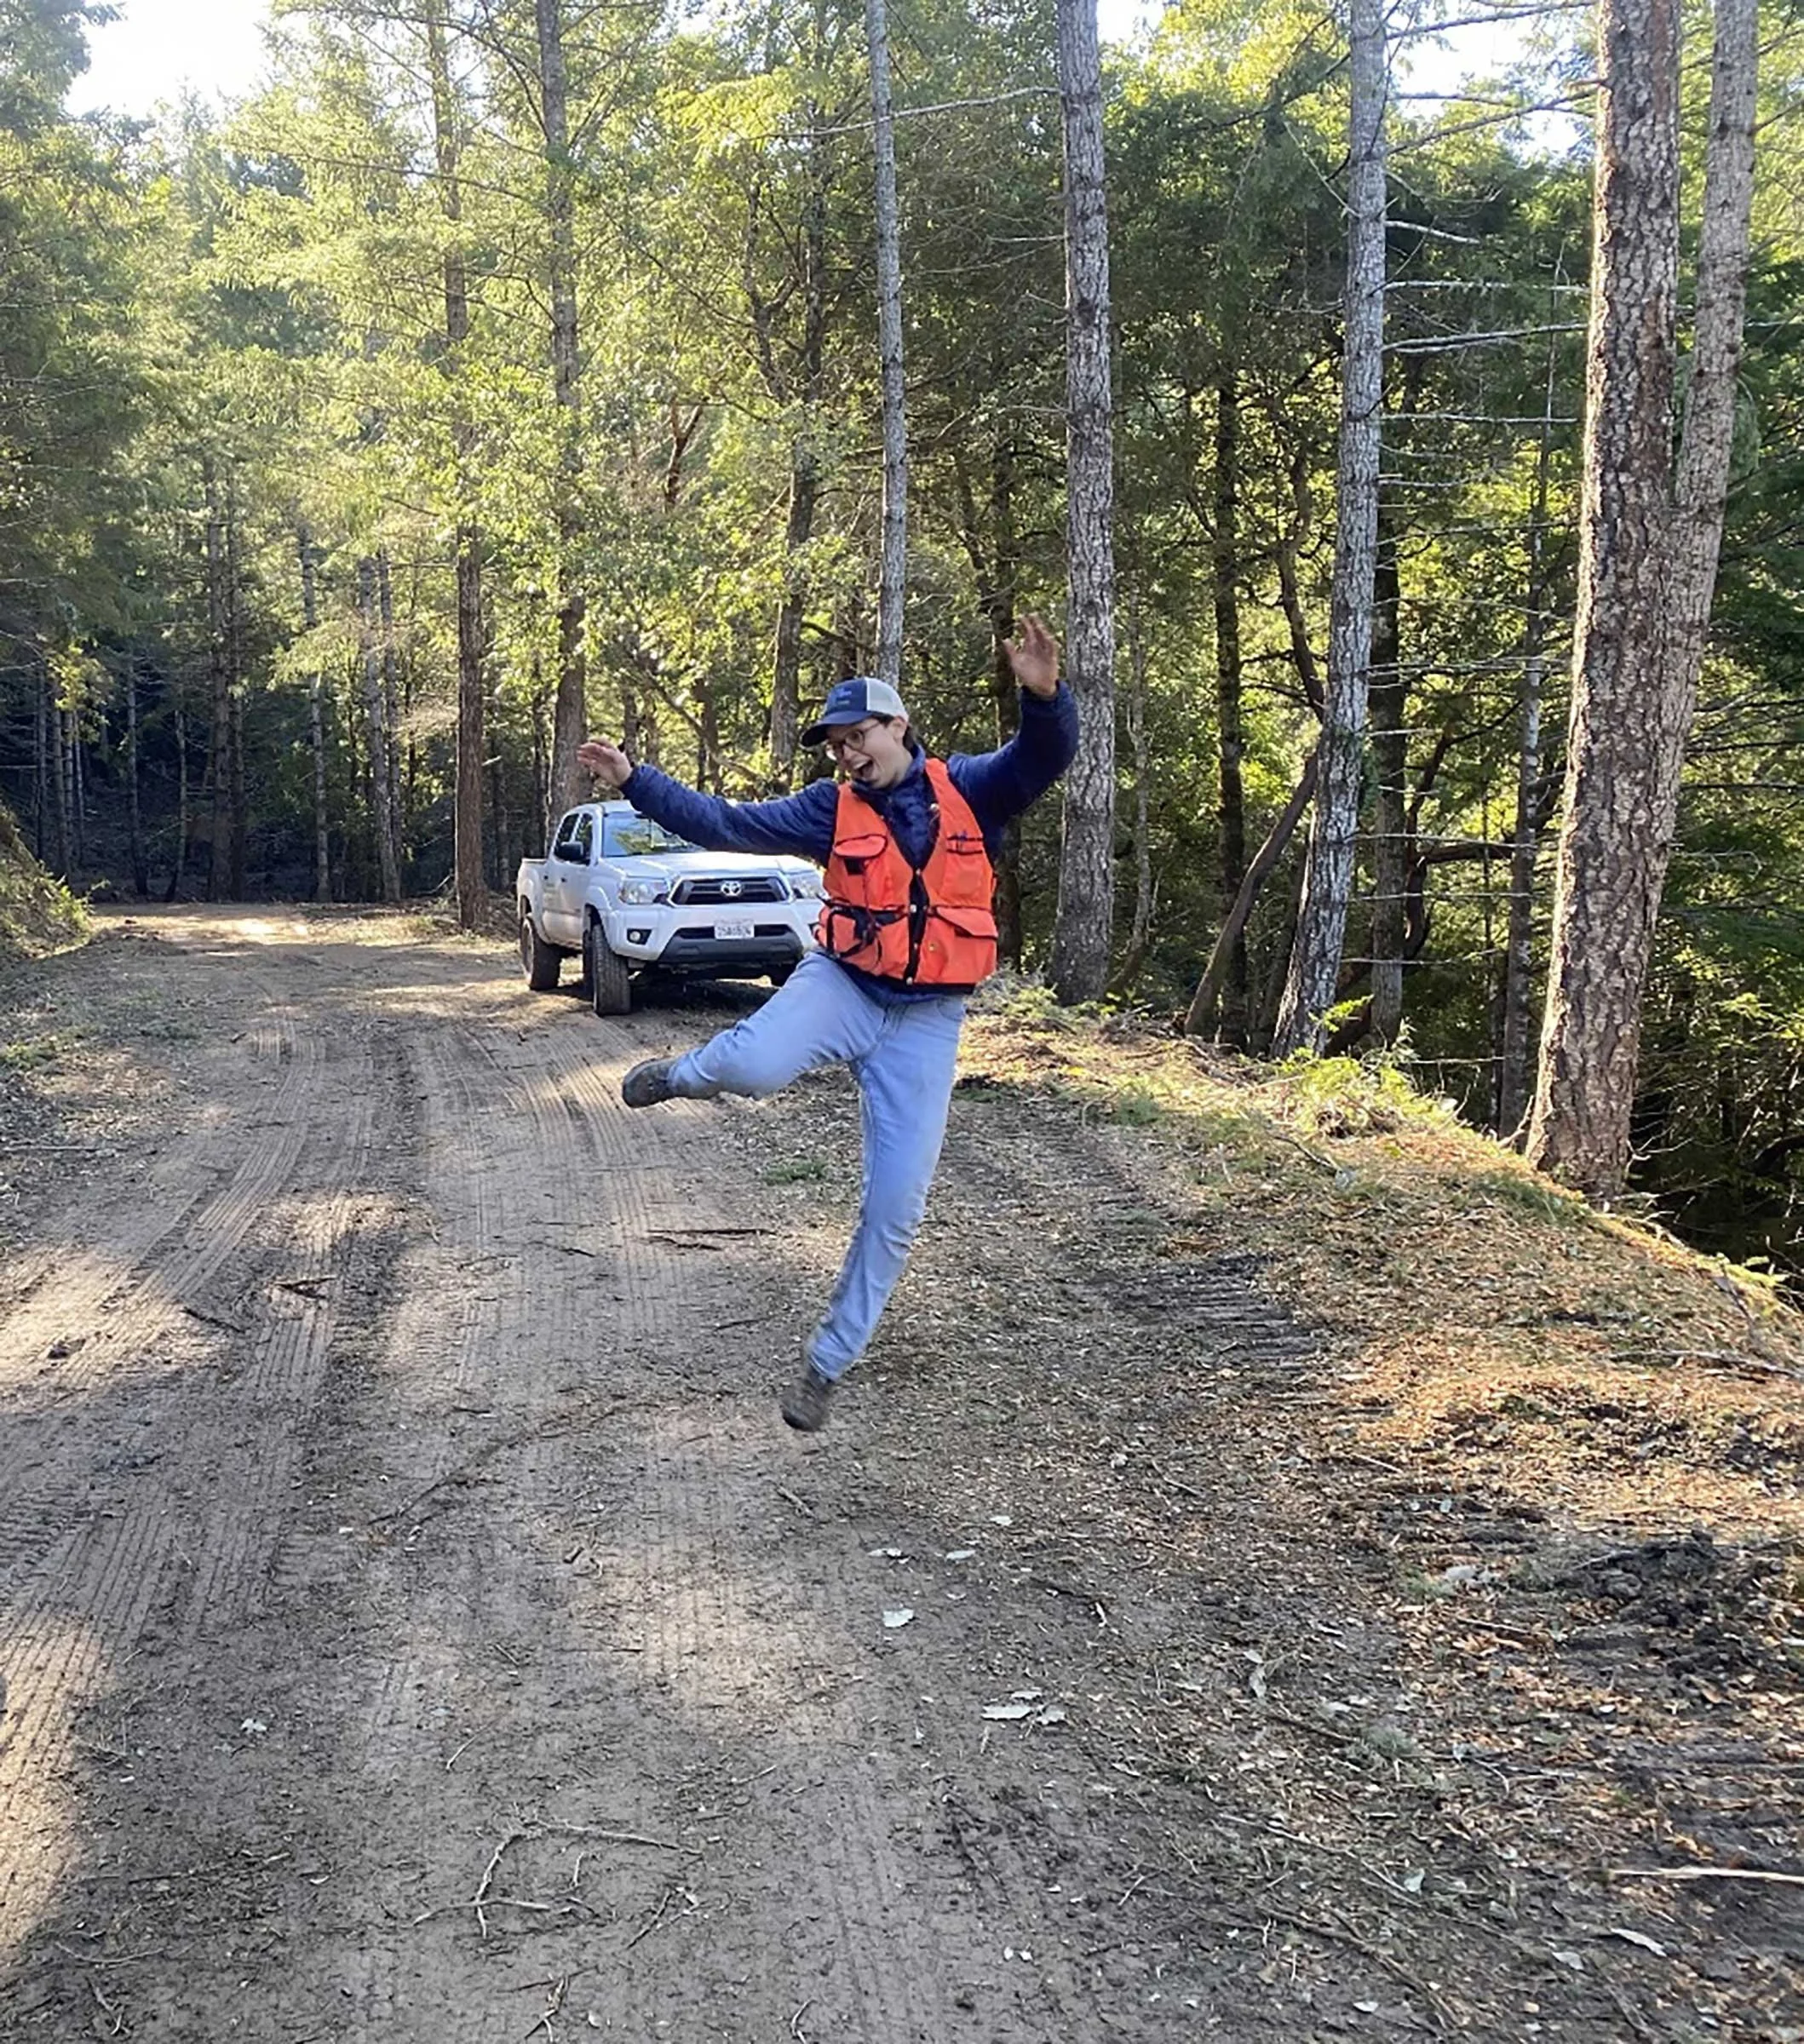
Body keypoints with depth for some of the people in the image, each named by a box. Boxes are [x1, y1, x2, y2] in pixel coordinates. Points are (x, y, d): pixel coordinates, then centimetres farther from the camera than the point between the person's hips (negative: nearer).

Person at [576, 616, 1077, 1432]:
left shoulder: (967, 787, -1)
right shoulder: (832, 807, 3)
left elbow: (1042, 759, -18)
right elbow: (725, 825, 2)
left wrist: (1044, 696, -40)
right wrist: (634, 779, -7)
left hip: (926, 1021, 0)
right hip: (844, 984, 0)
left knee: (895, 1204, -1)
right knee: (753, 1066, -33)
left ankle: (829, 1359, 15)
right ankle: (684, 1074, 5)